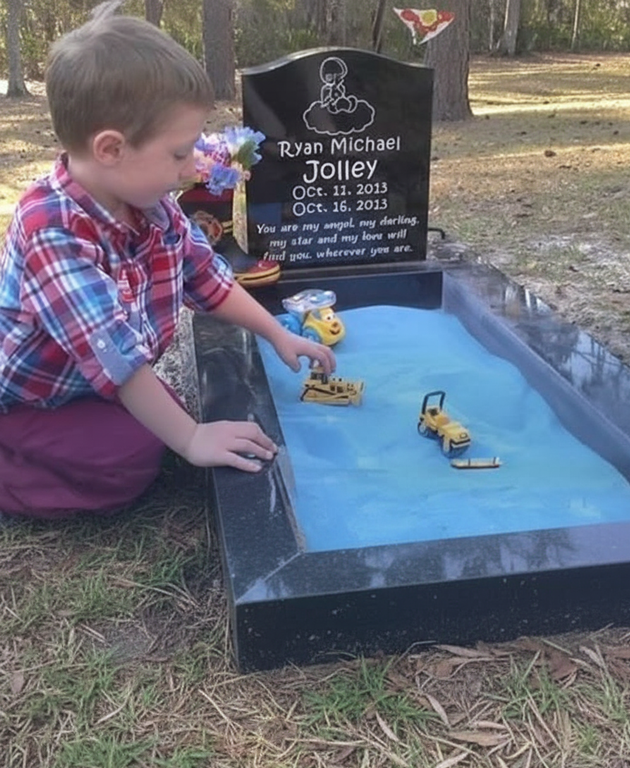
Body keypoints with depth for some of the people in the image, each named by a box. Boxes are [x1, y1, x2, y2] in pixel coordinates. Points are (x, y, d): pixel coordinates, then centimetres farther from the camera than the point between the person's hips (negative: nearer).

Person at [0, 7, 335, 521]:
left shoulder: (154, 205, -10)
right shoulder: (53, 232, -36)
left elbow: (207, 277, 4)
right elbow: (115, 354, -38)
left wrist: (279, 336, 5)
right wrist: (190, 438, -35)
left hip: (95, 385, 8)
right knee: (130, 462, -20)